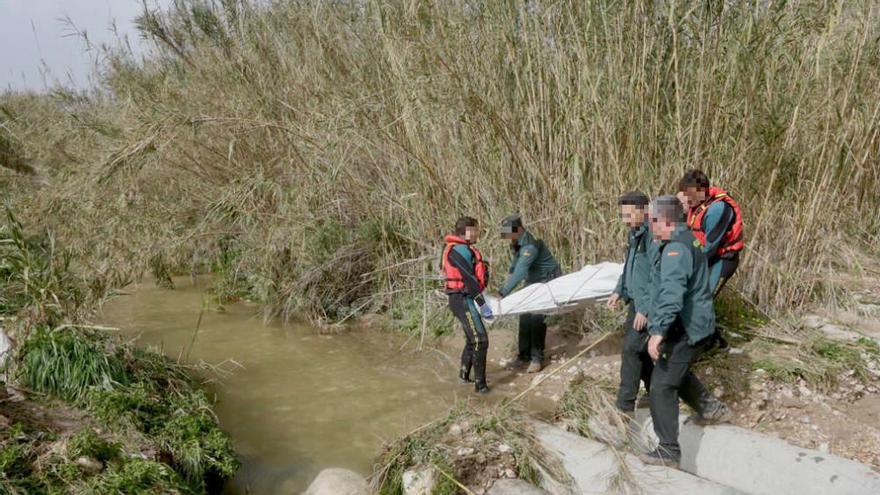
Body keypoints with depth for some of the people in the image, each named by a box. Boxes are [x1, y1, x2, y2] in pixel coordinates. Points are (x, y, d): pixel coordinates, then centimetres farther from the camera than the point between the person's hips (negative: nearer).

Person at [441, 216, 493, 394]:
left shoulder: (462, 249, 16)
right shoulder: (460, 250, -16)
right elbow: (469, 279, -20)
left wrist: (480, 300, 16)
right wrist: (482, 304, -19)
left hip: (463, 299, 11)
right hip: (463, 300, -11)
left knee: (472, 339, 22)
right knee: (480, 340, -10)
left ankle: (464, 375, 35)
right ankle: (480, 383, -4)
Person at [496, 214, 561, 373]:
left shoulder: (530, 245, -31)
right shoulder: (516, 244, 0)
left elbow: (520, 272, -39)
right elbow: (515, 266, 14)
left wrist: (502, 293, -43)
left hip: (547, 282, -9)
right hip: (532, 282, 9)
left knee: (537, 318, -14)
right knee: (525, 317, 3)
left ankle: (537, 357, -3)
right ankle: (524, 354, 13)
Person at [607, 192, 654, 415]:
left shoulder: (654, 235, -21)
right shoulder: (636, 233, 10)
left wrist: (645, 309, -22)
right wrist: (619, 291, 13)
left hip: (649, 306, -9)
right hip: (637, 302, 9)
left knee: (631, 350, -7)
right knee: (641, 350, 17)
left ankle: (625, 406, 2)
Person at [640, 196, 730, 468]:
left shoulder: (676, 248, -23)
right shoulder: (687, 238, 10)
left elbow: (672, 293, -35)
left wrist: (658, 331, -40)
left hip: (685, 330, -10)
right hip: (697, 324, 10)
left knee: (661, 386, -5)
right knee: (677, 372, 30)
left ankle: (669, 450, 1)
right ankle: (712, 409, 42)